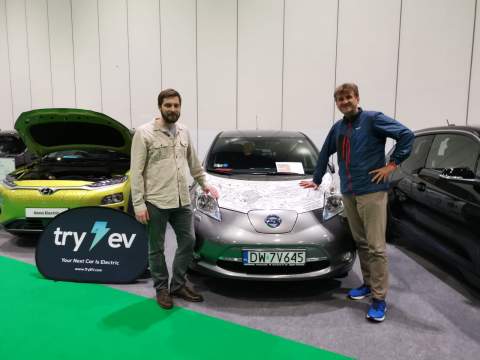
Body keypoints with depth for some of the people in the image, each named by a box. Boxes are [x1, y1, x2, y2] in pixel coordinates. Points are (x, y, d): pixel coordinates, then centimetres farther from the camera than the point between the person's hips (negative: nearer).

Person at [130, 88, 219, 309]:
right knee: (157, 248, 8)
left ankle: (178, 285, 28)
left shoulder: (184, 132, 9)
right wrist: (138, 204, -15)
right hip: (156, 202, -5)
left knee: (188, 242, 11)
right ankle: (162, 289, 26)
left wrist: (204, 185, 25)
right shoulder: (144, 133, -8)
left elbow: (193, 162, 22)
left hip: (182, 201, 6)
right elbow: (136, 172, -10)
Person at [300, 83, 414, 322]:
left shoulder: (373, 119, -4)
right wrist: (316, 180, 31)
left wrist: (392, 164, -11)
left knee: (376, 246, -5)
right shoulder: (337, 128, 15)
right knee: (360, 243, 14)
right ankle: (368, 284, 28)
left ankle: (379, 298, 3)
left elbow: (406, 135, -10)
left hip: (372, 191, -6)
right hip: (348, 193, 6)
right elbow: (324, 154, 27)